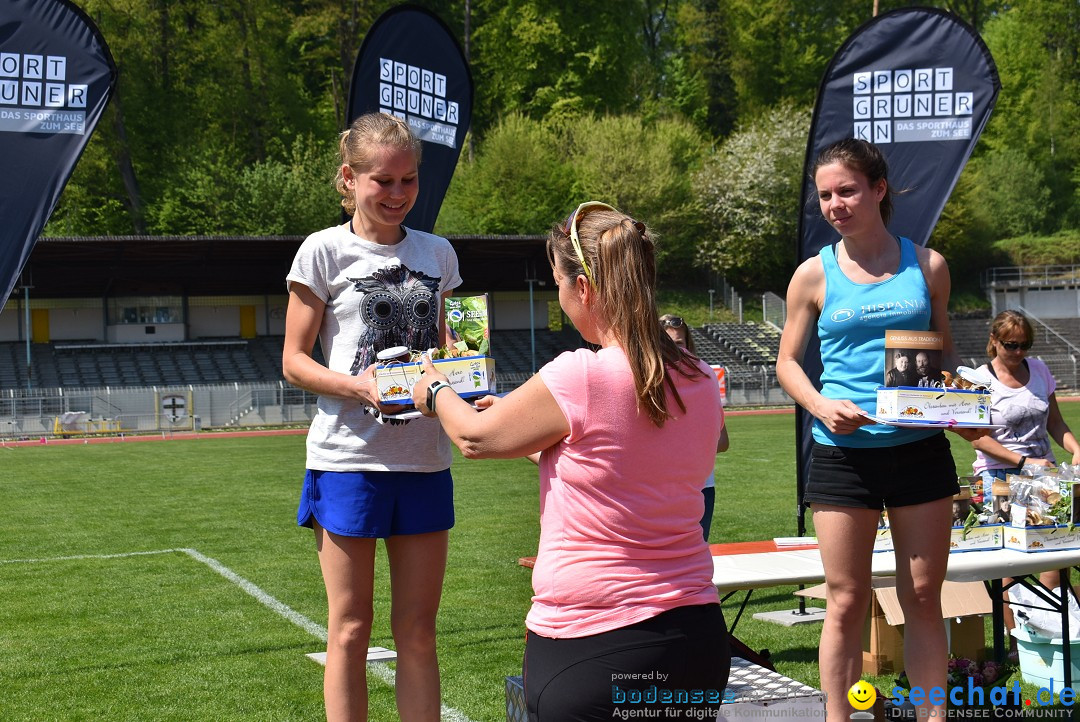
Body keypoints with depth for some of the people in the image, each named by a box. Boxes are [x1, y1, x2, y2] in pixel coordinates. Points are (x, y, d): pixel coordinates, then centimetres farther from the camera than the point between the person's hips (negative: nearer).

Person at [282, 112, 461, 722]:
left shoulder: (437, 253, 10)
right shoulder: (325, 250, -2)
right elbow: (295, 360, -2)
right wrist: (361, 386, -19)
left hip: (425, 460, 4)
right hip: (348, 458, -4)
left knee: (418, 629, 10)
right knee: (351, 627, 4)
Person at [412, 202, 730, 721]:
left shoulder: (579, 377, -17)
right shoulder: (701, 383, 2)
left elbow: (476, 438, -1)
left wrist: (435, 392, 20)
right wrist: (534, 429, 28)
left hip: (589, 646, -6)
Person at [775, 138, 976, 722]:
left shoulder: (926, 265, 5)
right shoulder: (814, 274, 1)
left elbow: (944, 349, 14)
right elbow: (787, 362, 5)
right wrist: (822, 406, -14)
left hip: (920, 449, 1)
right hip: (843, 452, -1)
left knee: (924, 598, 8)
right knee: (845, 603, 3)